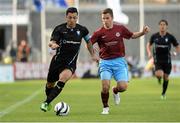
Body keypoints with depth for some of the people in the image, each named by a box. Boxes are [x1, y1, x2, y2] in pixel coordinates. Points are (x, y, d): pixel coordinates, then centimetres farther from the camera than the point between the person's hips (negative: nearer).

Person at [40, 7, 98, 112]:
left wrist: (93, 55, 17)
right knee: (50, 84, 12)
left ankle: (46, 103, -27)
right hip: (58, 60, 1)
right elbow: (51, 42, -18)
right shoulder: (59, 29, -7)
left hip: (70, 63, -1)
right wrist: (53, 45, -41)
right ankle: (48, 101, 44)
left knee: (63, 78, -30)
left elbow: (88, 41, 19)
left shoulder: (82, 30, 0)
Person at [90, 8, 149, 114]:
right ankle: (105, 107, 11)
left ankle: (115, 91, 27)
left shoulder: (120, 28, 2)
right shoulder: (99, 33, -4)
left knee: (123, 87, -12)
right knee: (105, 87, -17)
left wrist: (143, 32, 2)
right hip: (105, 62, -1)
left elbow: (132, 35, 17)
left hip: (119, 61, 1)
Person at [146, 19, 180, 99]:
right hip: (157, 59, 0)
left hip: (167, 60, 0)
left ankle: (163, 93, 28)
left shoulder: (170, 37, -5)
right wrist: (149, 52, -1)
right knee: (159, 75, -21)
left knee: (166, 77, 6)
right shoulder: (154, 36, -2)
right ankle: (159, 77, 20)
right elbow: (149, 44, 16)